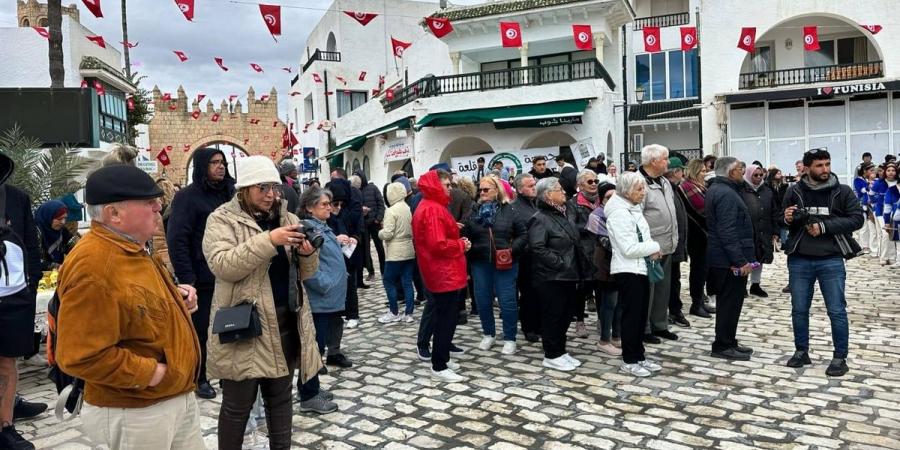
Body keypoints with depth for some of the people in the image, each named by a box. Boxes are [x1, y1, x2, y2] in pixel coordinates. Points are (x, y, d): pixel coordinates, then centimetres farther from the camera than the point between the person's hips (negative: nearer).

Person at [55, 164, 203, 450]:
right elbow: (80, 357, -27)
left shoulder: (131, 250, 7)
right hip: (134, 414, -9)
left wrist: (174, 297, 6)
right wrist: (152, 373, -21)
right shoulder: (92, 266, -24)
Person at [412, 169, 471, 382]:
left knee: (443, 316, 18)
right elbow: (438, 244, -27)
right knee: (447, 319, -3)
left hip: (441, 273, 11)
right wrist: (461, 245, -12)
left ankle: (441, 358, 28)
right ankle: (439, 367, 5)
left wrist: (458, 241, 6)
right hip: (444, 274, -11)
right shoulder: (433, 209, -20)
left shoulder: (427, 206, 14)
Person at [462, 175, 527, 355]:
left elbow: (522, 235, 0)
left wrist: (512, 249, -14)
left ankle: (510, 339, 14)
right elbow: (466, 235, 6)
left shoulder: (509, 210, -1)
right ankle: (488, 334, 29)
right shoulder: (474, 211, 7)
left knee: (507, 301, 1)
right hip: (480, 263, 3)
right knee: (483, 300, 11)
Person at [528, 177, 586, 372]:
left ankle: (561, 351, 28)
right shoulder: (540, 219, -14)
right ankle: (551, 356, 14)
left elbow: (575, 241, 23)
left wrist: (578, 266, 14)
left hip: (569, 275, 8)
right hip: (551, 277, -8)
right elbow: (538, 248, -21)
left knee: (566, 314, 15)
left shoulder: (567, 213, 11)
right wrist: (560, 262, -19)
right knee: (553, 316, 1)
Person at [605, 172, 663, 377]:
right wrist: (655, 247, -11)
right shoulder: (619, 213, -18)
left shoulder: (634, 209, 11)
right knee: (631, 316, -1)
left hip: (640, 268, 9)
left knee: (641, 315, 14)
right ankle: (629, 361, 10)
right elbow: (629, 248, -23)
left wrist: (652, 250, 0)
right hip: (628, 271, -9)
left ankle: (639, 356, 25)